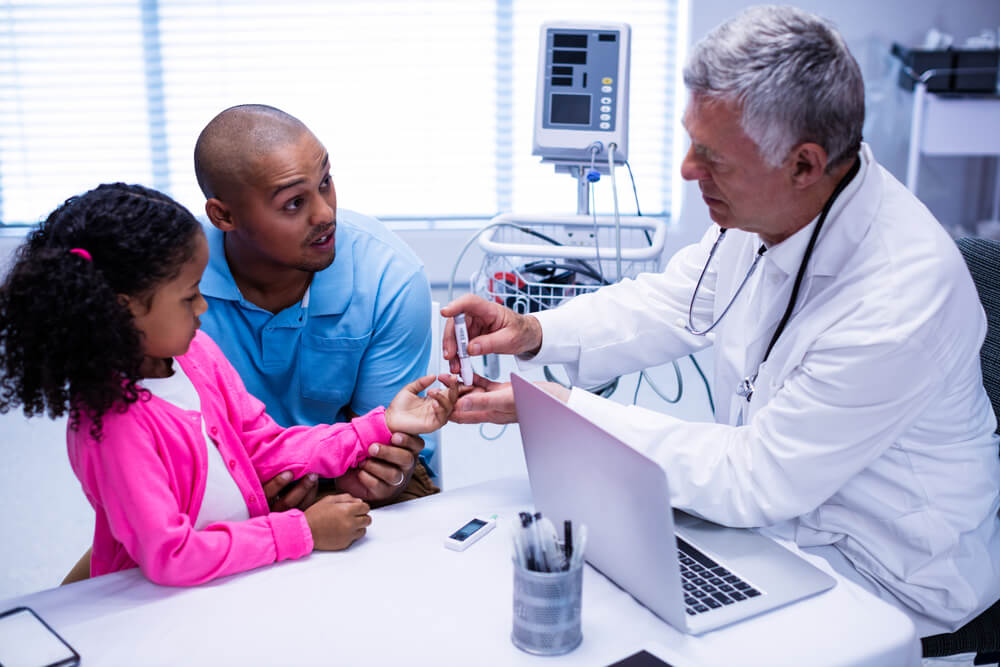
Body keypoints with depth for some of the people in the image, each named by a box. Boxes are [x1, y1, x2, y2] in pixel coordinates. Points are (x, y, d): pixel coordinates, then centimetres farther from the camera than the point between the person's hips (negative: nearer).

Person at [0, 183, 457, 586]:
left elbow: (266, 447, 6)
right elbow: (169, 556, -23)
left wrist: (380, 426, 0)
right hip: (159, 603, -6)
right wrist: (302, 531, -20)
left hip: (246, 566, 6)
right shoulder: (112, 420, -23)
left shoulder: (195, 351, -1)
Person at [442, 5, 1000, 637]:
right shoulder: (766, 207, -10)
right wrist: (535, 333, -11)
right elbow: (669, 305, 6)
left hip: (883, 582, -6)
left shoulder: (902, 298, -33)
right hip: (774, 507, 7)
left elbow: (758, 478, -27)